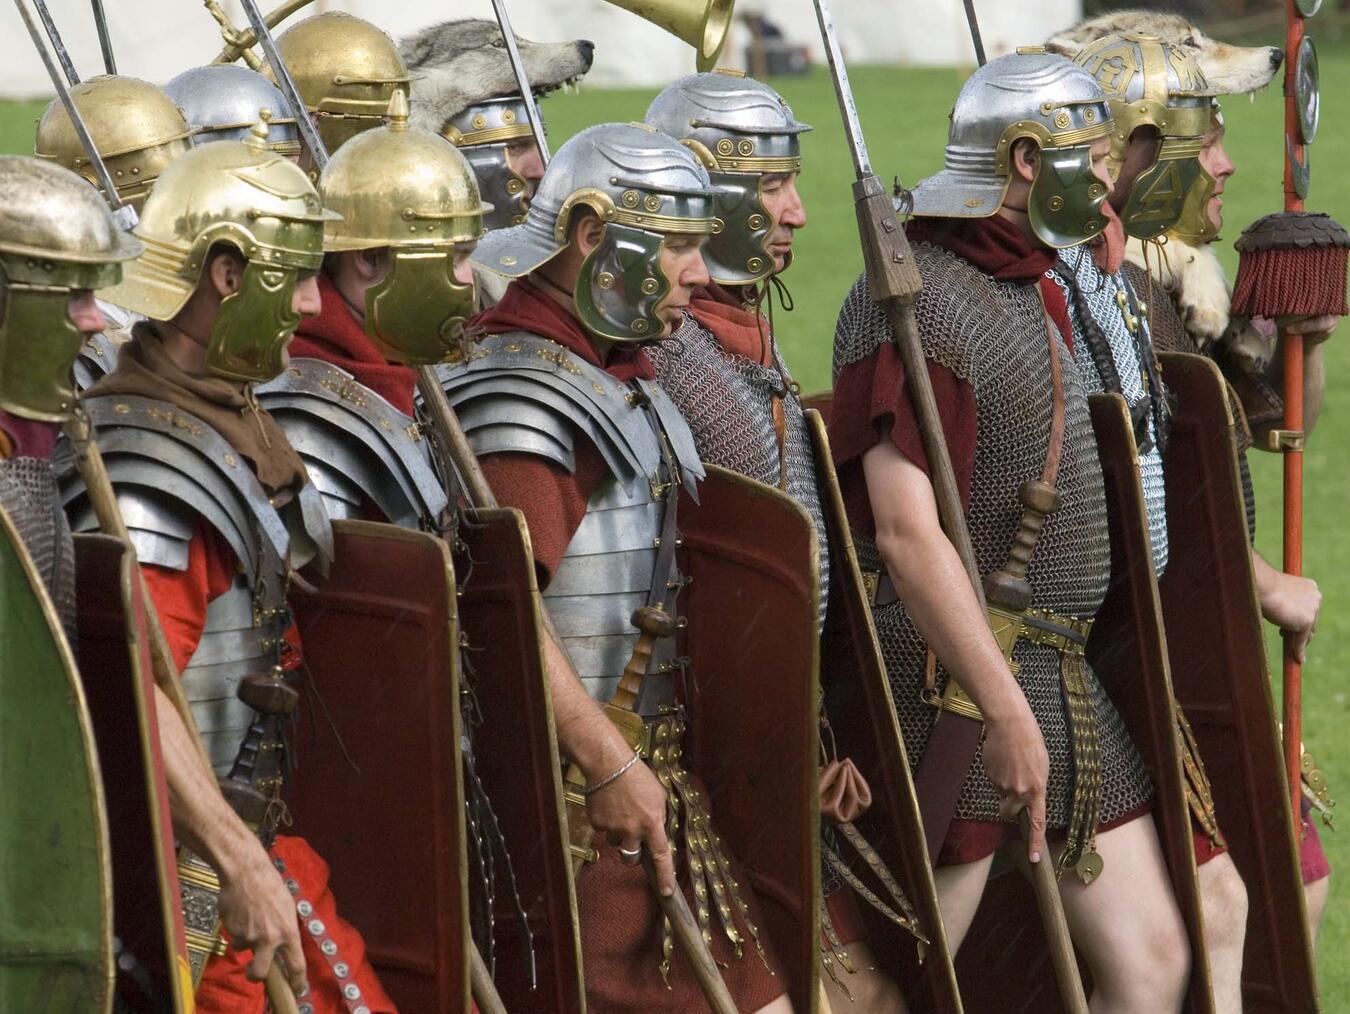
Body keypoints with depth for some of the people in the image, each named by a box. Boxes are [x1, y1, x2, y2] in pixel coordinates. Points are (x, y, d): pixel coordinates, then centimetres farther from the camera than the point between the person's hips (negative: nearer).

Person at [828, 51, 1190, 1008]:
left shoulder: (1032, 291, 15)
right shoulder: (914, 300, -16)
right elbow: (907, 533, -23)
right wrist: (1005, 709, -25)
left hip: (1065, 678, 10)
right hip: (957, 680, -9)